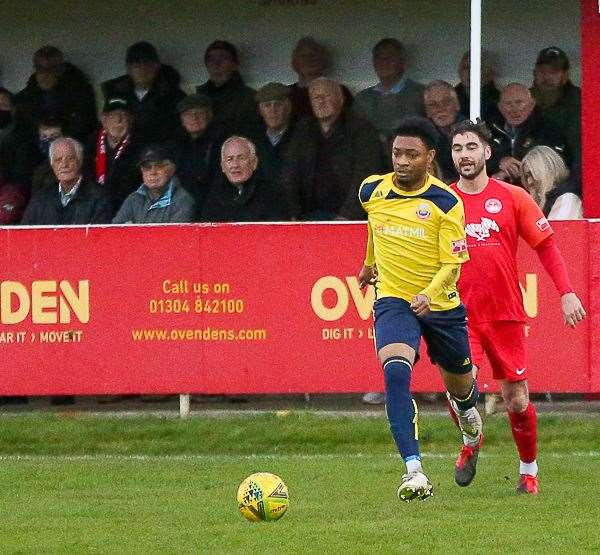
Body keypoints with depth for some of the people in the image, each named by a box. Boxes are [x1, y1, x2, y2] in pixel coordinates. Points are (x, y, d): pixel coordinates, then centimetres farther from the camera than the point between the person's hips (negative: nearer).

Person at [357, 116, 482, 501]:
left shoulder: (446, 203, -14)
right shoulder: (372, 191, -4)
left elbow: (453, 264, -14)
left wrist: (429, 293, -32)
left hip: (440, 304, 0)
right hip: (393, 300, 0)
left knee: (459, 383, 17)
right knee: (396, 372, -27)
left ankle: (469, 414, 58)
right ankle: (414, 470, -33)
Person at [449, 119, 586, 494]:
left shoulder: (512, 198, 2)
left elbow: (547, 245, 4)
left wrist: (567, 292, -6)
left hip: (506, 314, 0)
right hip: (459, 313, 0)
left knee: (517, 399, 2)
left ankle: (529, 469, 23)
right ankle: (470, 442, 8)